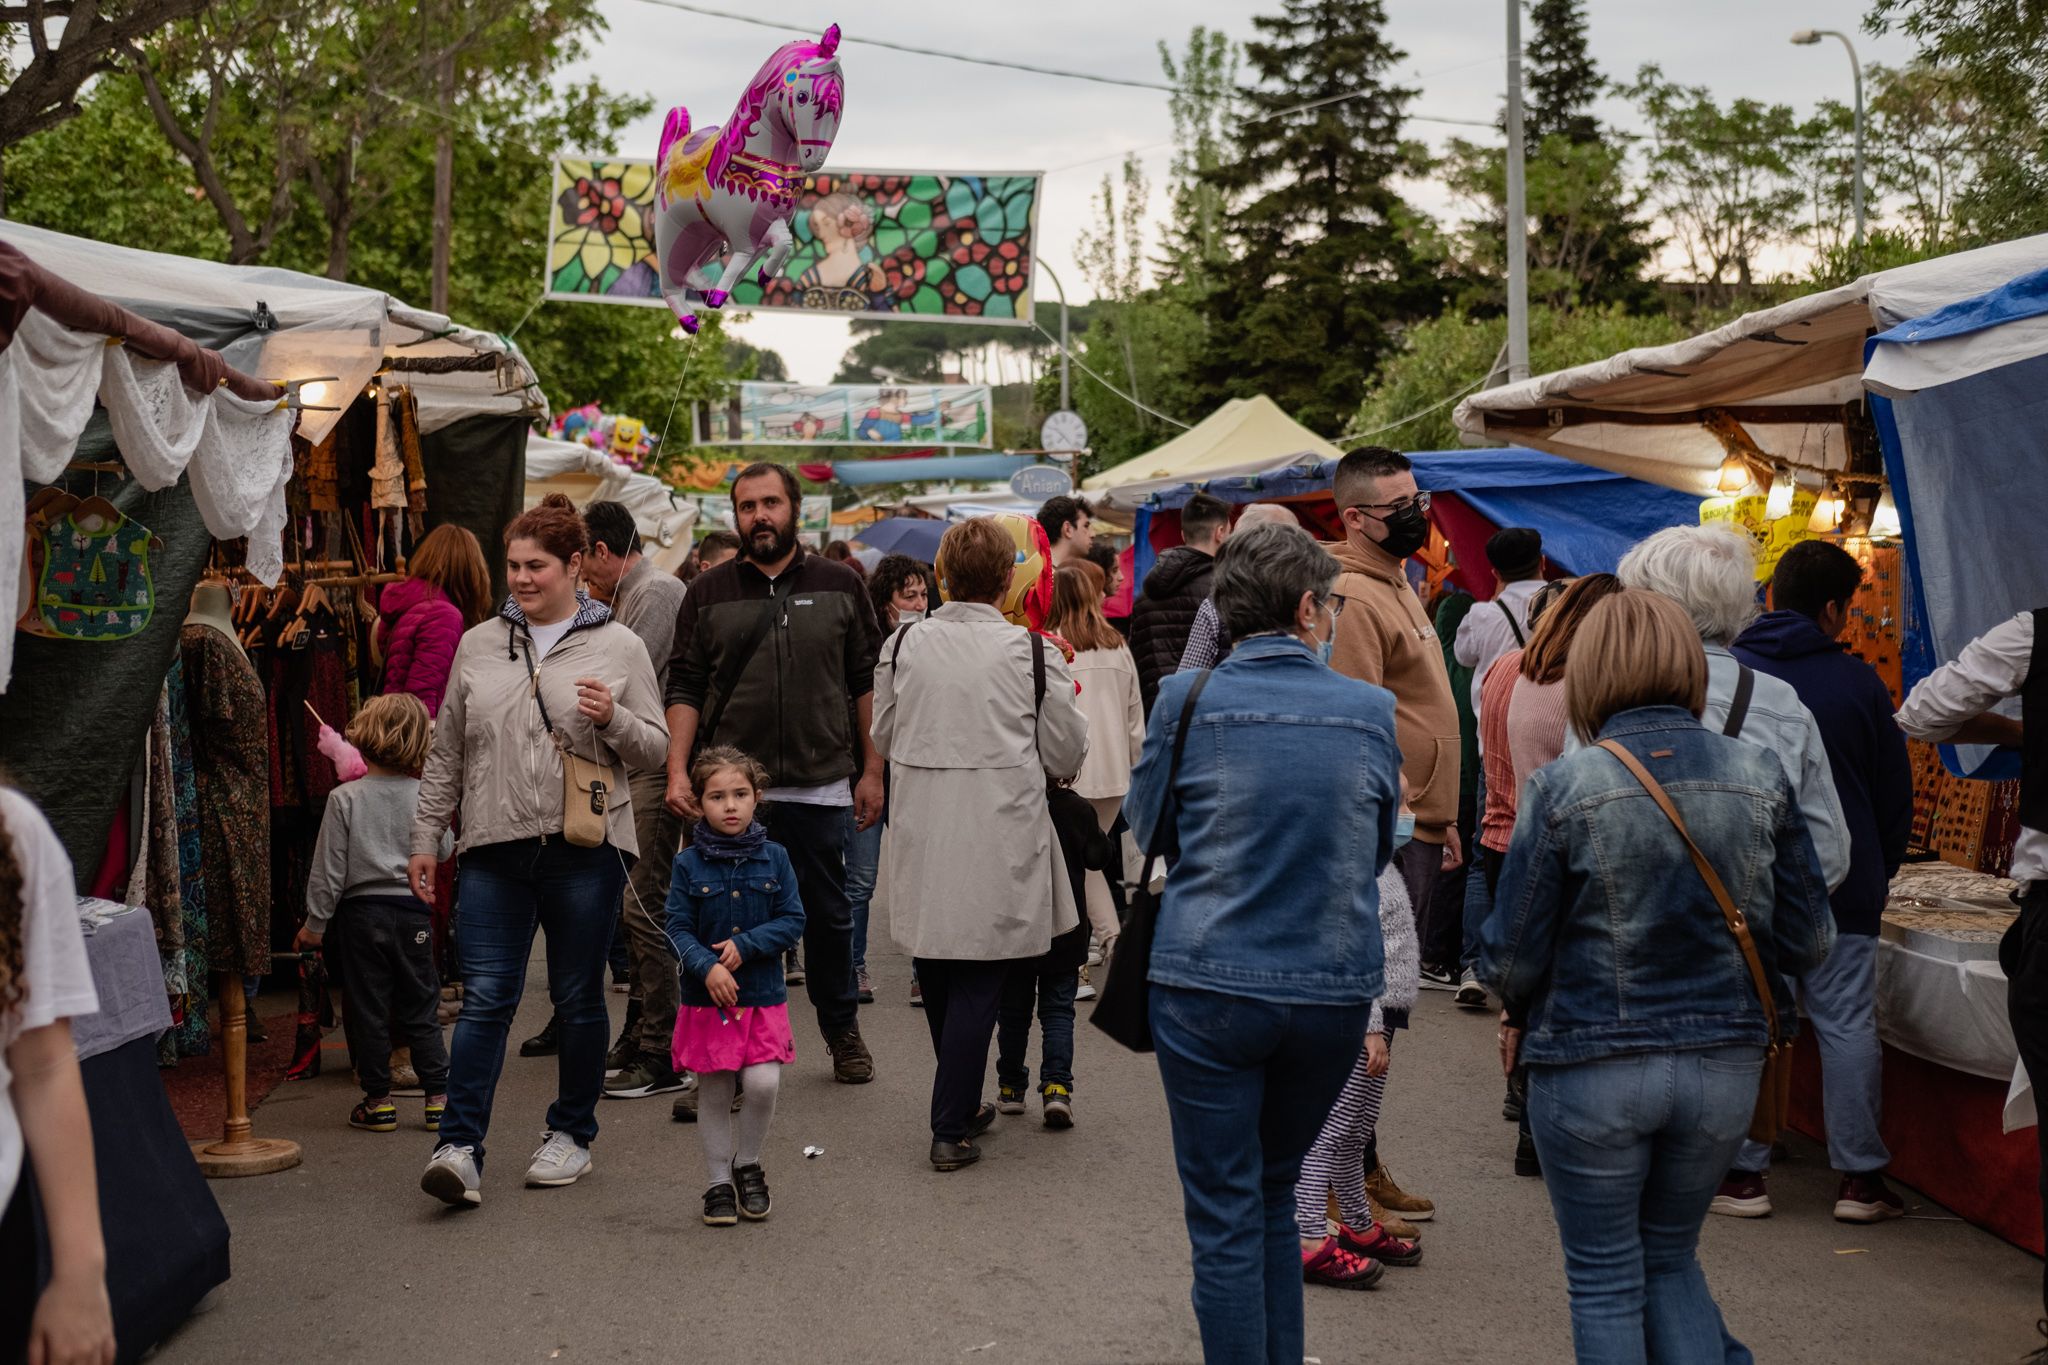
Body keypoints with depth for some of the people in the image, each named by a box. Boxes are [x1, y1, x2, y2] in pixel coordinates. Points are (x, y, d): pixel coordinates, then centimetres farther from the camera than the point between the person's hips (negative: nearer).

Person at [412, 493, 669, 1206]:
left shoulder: (617, 646, 3)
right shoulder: (478, 645, 10)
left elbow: (656, 750, 4)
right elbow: (446, 753, 16)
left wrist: (612, 719, -15)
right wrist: (425, 839, 13)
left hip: (585, 850, -1)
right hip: (495, 851, 1)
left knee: (578, 999, 8)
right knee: (485, 998, -5)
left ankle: (571, 1134, 23)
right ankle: (460, 1148, -6)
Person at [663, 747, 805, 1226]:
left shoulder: (773, 858, 0)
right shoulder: (688, 864, -3)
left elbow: (793, 921, -1)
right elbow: (678, 928, -6)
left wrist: (745, 945, -14)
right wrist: (708, 967, -22)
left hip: (763, 996, 0)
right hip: (706, 998, 0)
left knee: (763, 1083, -11)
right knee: (714, 1094, 6)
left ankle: (747, 1165, 14)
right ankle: (719, 1182, 21)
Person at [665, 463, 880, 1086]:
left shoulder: (840, 586, 6)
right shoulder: (709, 593, 6)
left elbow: (867, 684, 8)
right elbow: (685, 689, 5)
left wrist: (871, 771, 3)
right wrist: (678, 772, -5)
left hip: (822, 786, 0)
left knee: (828, 915, 9)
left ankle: (842, 1029, 28)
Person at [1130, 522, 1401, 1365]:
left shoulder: (1186, 700, -7)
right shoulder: (1372, 711, -1)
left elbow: (1144, 827, 8)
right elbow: (1378, 852, 12)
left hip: (1210, 986, -2)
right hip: (1336, 990, 3)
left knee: (1225, 1218, 6)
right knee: (1274, 1198, 21)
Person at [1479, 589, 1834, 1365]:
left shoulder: (1563, 789, -14)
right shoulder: (1761, 779, -4)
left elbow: (1511, 956, -11)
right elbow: (1807, 941, 0)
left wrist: (1520, 1009, 12)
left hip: (1591, 1068, -3)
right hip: (1725, 1065, 4)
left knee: (1605, 1281, 12)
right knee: (1672, 1258, 23)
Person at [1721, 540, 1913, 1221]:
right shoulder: (1859, 682, -3)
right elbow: (1895, 793, 5)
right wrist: (1880, 873, 18)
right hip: (1841, 886, -1)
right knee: (1847, 1025, 3)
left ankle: (1742, 1173, 6)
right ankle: (1860, 1178, 7)